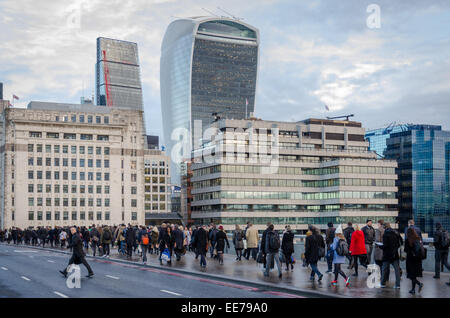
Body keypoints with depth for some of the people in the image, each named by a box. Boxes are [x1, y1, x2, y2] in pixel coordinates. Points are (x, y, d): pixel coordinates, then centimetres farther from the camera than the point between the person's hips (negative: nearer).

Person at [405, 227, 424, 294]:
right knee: (414, 275, 13)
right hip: (418, 259, 6)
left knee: (411, 275, 2)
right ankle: (413, 289, 16)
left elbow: (406, 250, -9)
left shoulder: (407, 240, -13)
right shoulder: (418, 239, 2)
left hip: (411, 259, -6)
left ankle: (419, 284, -18)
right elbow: (420, 249, 7)